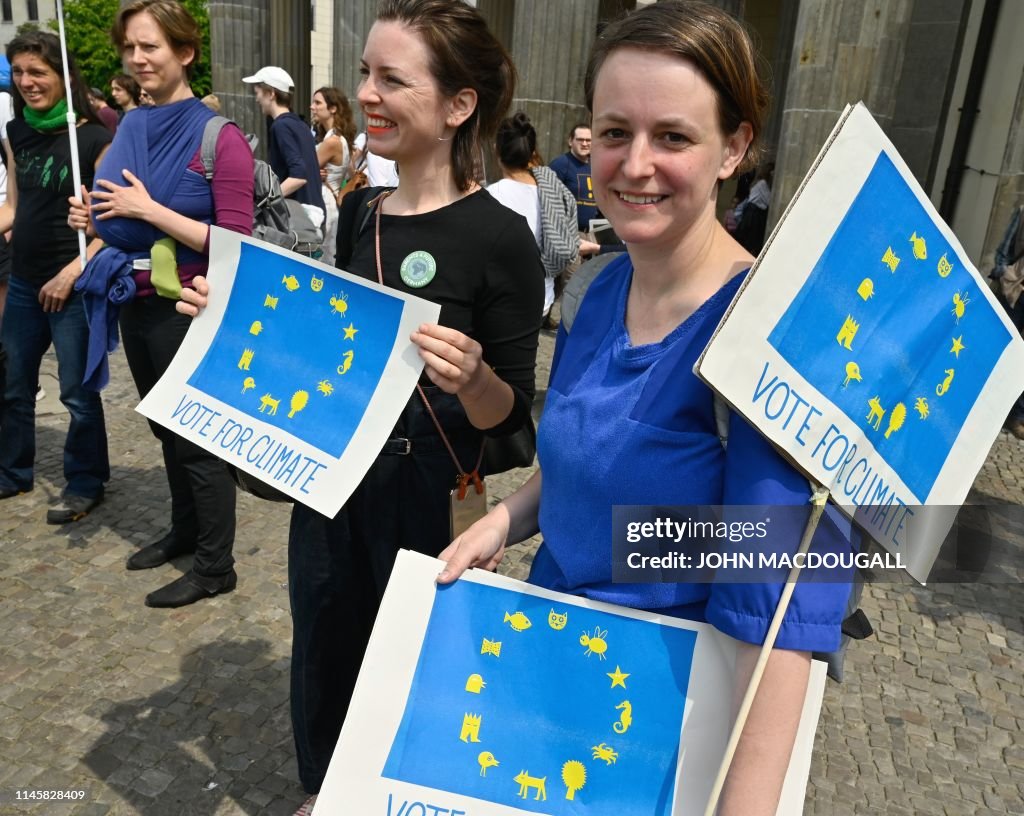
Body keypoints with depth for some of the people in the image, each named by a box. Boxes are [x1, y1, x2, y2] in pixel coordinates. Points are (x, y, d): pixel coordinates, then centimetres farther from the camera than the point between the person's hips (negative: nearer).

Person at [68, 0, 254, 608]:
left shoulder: (220, 138, -14)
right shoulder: (131, 128, 8)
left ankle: (216, 567, 19)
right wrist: (98, 217, 0)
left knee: (199, 439, 3)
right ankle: (185, 530, 40)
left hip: (188, 312, -7)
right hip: (138, 304, 7)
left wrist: (148, 209, -20)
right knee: (166, 428, 20)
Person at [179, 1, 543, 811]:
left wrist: (471, 378, -35)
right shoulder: (358, 212, 2)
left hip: (427, 503, -6)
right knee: (323, 667, 23)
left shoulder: (500, 238, -17)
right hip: (329, 483, 6)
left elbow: (510, 416, -14)